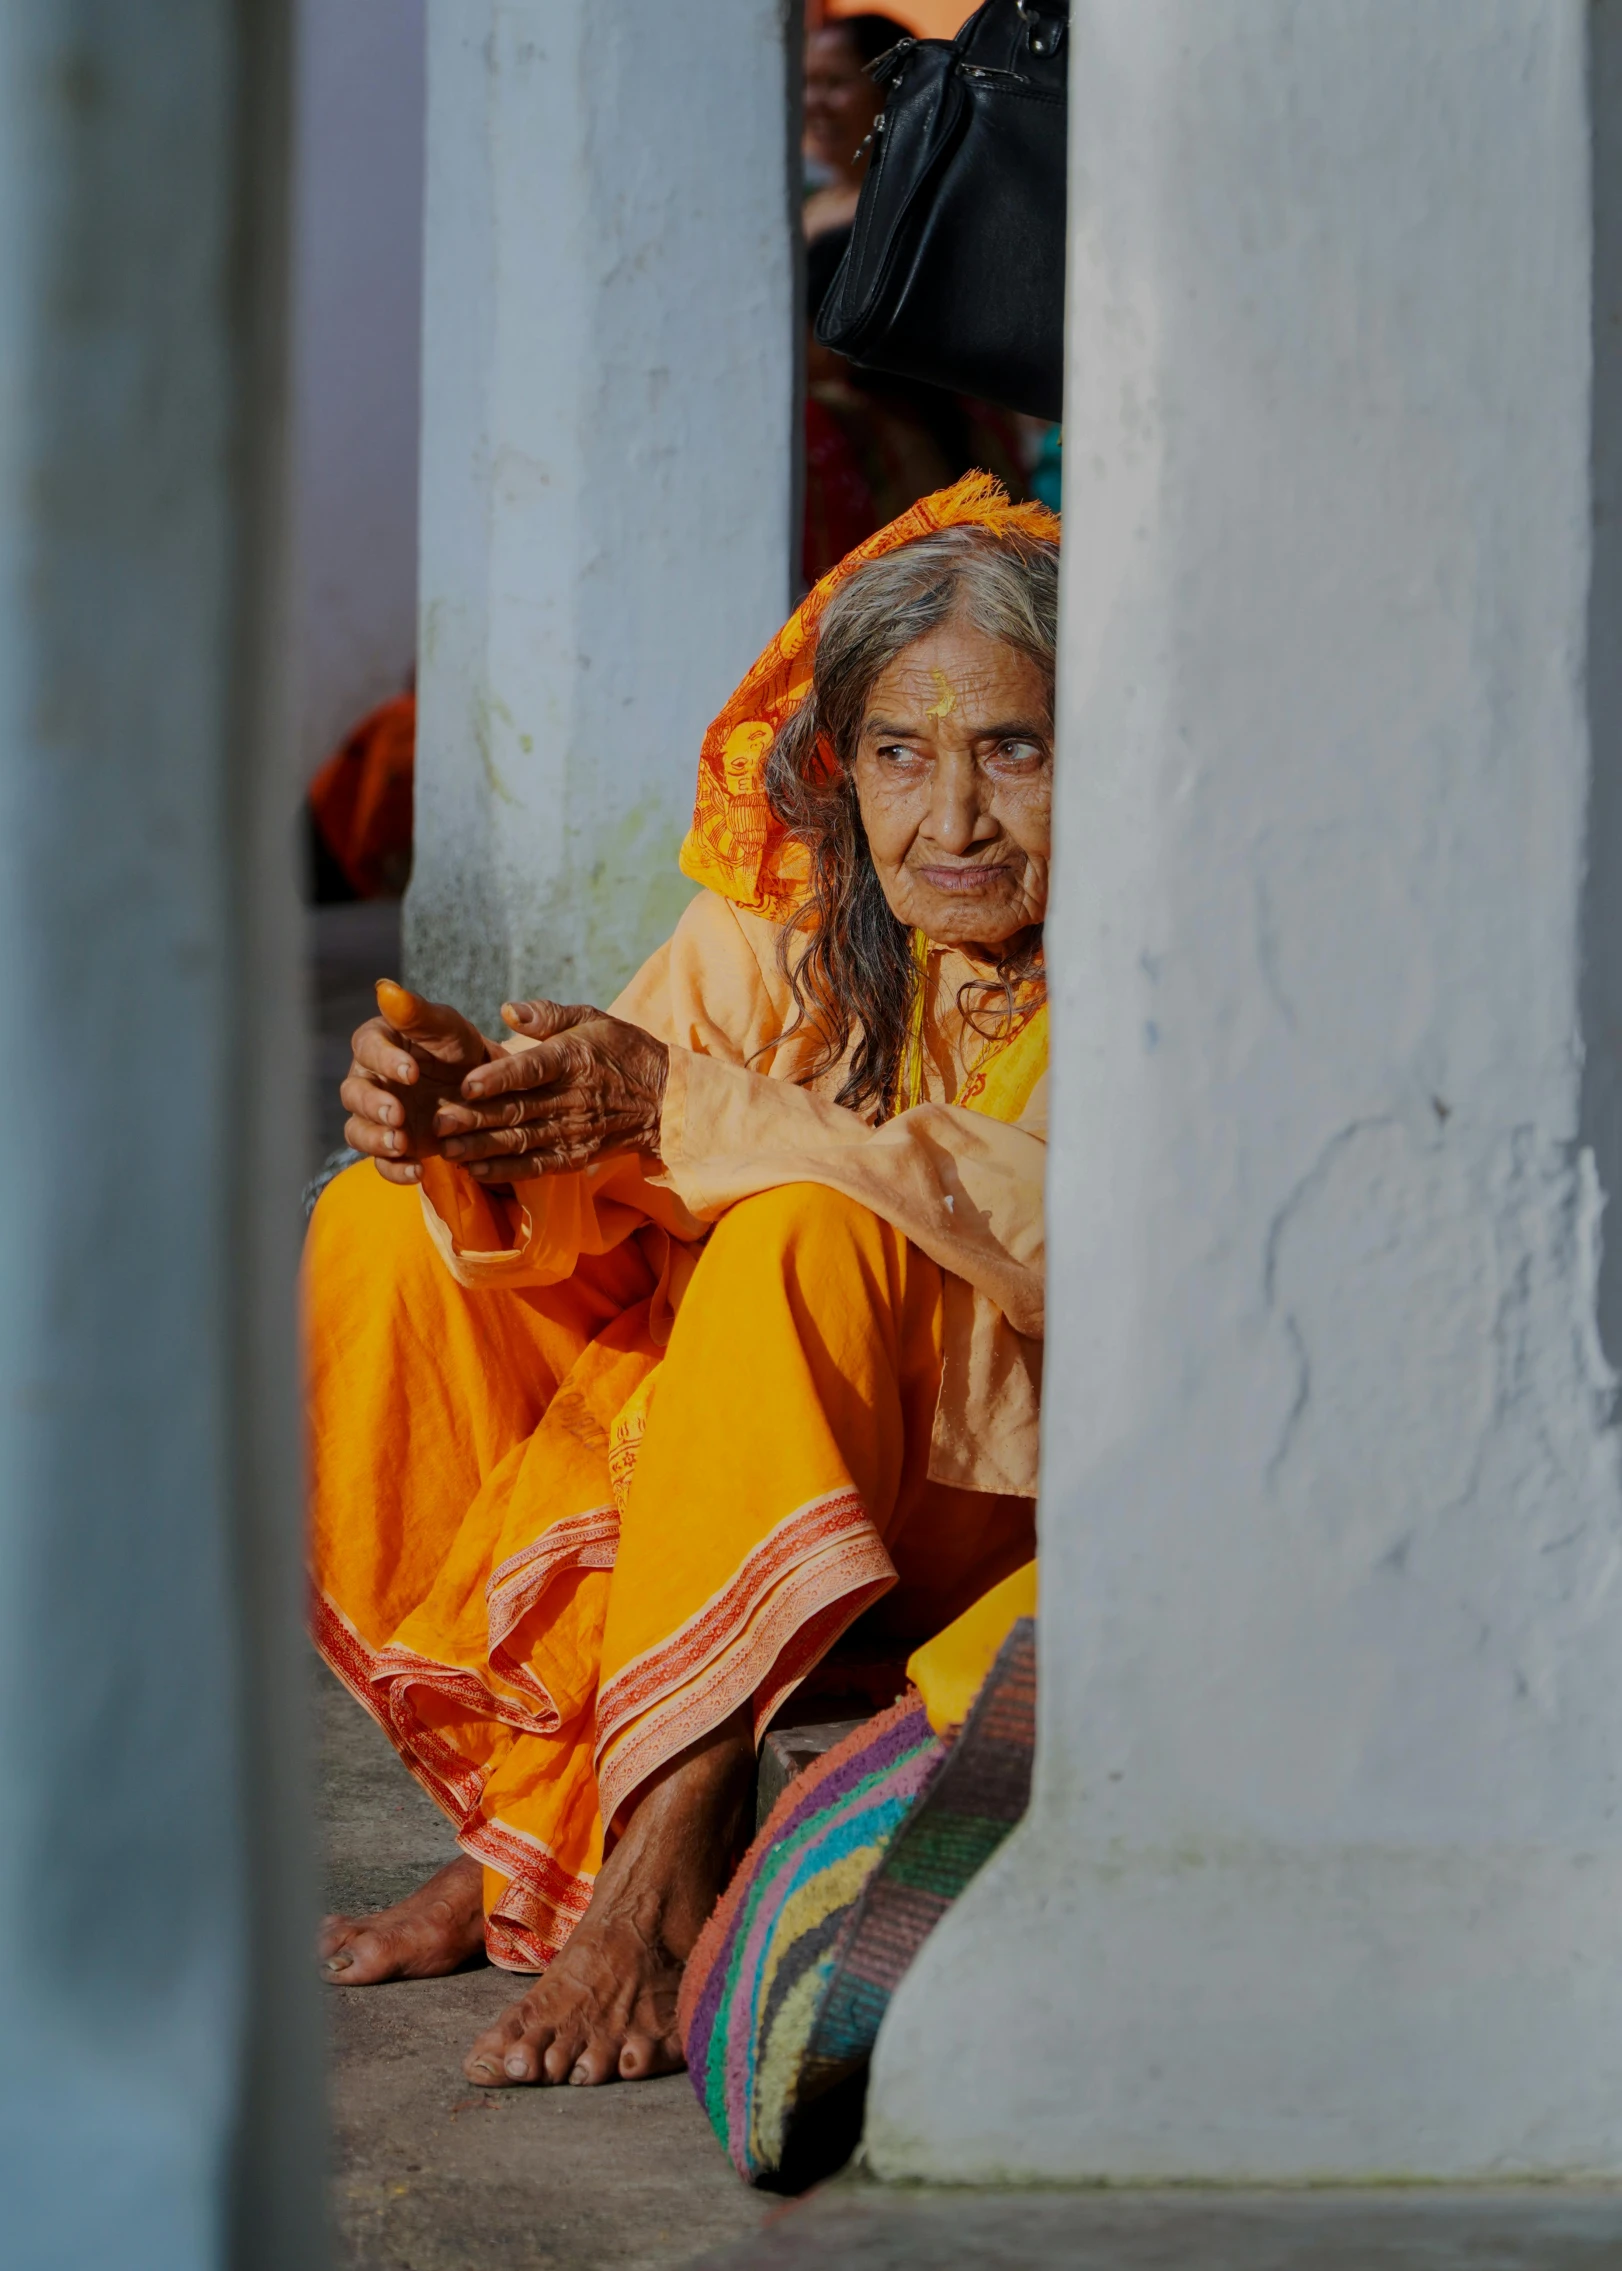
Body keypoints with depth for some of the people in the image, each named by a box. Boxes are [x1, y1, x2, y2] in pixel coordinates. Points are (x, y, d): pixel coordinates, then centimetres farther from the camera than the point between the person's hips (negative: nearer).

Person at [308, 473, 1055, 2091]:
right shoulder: (781, 927, 1)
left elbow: (1080, 1224, -31)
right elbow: (566, 1210, -6)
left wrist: (678, 1105, -37)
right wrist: (463, 1129, -31)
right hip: (714, 1458, 6)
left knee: (808, 1240, -33)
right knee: (387, 1232, -10)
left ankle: (666, 1859, -33)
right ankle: (529, 1828, -11)